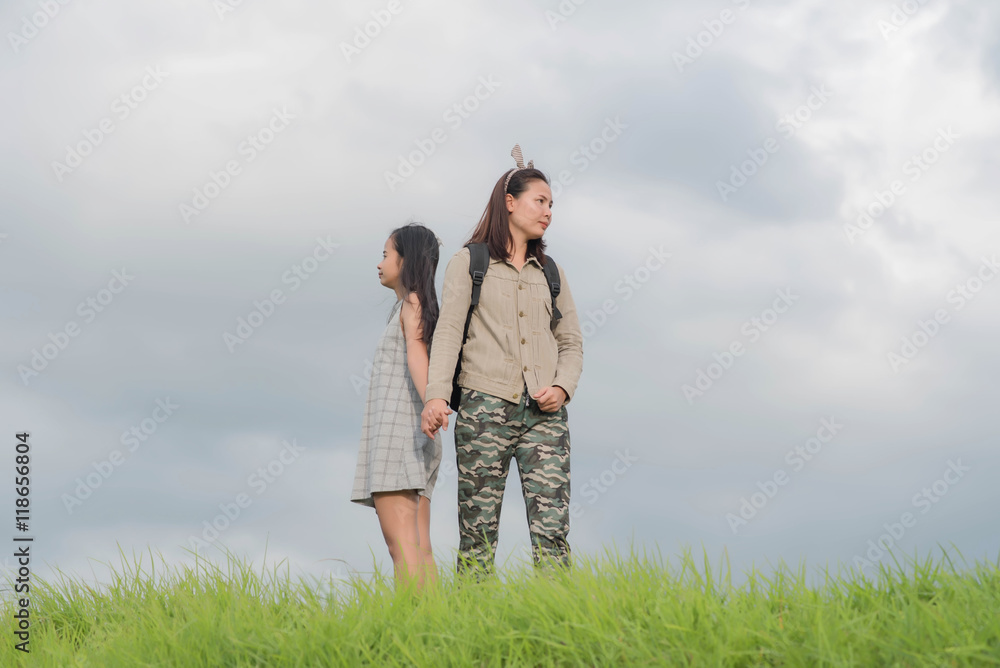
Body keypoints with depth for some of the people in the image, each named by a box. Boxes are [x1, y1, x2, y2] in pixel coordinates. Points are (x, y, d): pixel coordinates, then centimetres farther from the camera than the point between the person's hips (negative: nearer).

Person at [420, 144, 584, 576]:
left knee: (552, 532, -8)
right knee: (478, 533, -5)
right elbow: (448, 330, -1)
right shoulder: (468, 263, 10)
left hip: (544, 412, 3)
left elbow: (571, 342, 20)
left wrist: (563, 386, -1)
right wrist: (436, 394, -15)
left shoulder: (550, 273, 21)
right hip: (486, 406, -3)